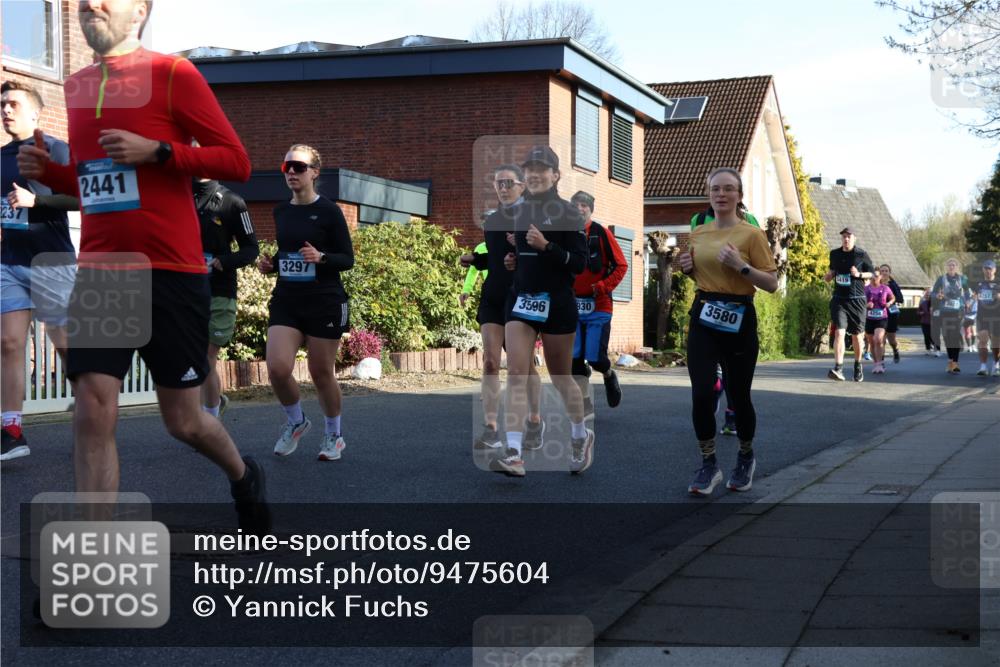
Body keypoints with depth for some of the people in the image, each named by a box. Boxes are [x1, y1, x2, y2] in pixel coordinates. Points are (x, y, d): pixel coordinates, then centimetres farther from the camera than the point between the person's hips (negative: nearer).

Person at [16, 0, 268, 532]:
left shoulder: (172, 73, -5)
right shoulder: (76, 87, 13)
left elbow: (236, 161, -7)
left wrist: (156, 150, -19)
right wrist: (49, 171, 4)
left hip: (171, 273, -4)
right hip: (98, 273, 4)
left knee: (182, 422, 6)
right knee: (92, 411, -8)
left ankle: (243, 476, 39)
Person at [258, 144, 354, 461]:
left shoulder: (328, 211, -6)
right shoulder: (281, 212, 9)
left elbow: (348, 258, -5)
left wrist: (320, 257, -23)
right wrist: (271, 264, 2)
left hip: (324, 302, -4)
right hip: (286, 300, 4)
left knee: (321, 372, 4)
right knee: (277, 368, -12)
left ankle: (334, 435, 26)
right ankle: (296, 421, 16)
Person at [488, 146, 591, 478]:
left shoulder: (567, 213, -8)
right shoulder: (519, 211, 11)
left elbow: (579, 263, -13)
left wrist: (545, 246, -24)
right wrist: (512, 260, 5)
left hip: (556, 302, -5)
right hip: (520, 299, 5)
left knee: (561, 377, 9)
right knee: (515, 375, -9)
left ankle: (581, 437, 34)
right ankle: (514, 454, -15)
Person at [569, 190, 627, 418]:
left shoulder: (601, 233, -5)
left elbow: (621, 265, -5)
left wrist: (603, 287, -13)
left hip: (598, 305, -3)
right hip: (573, 306, 3)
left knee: (595, 357, -6)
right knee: (575, 358, -1)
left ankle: (609, 375, 28)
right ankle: (585, 406, 9)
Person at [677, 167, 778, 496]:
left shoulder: (751, 234, -6)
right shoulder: (698, 233, 9)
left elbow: (772, 283, -8)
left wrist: (741, 266, -21)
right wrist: (688, 268, 3)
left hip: (739, 320, -3)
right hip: (703, 318, 4)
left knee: (738, 396, 6)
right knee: (702, 394, -8)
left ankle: (746, 458, 31)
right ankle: (708, 465, 7)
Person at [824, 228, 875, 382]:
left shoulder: (861, 255, -1)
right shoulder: (834, 254, 8)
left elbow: (872, 273, 5)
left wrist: (859, 274, -13)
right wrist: (829, 275, 2)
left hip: (856, 300, -1)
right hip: (839, 299, 1)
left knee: (856, 335, 8)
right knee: (840, 332, -15)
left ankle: (858, 366, 29)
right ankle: (838, 368, -23)